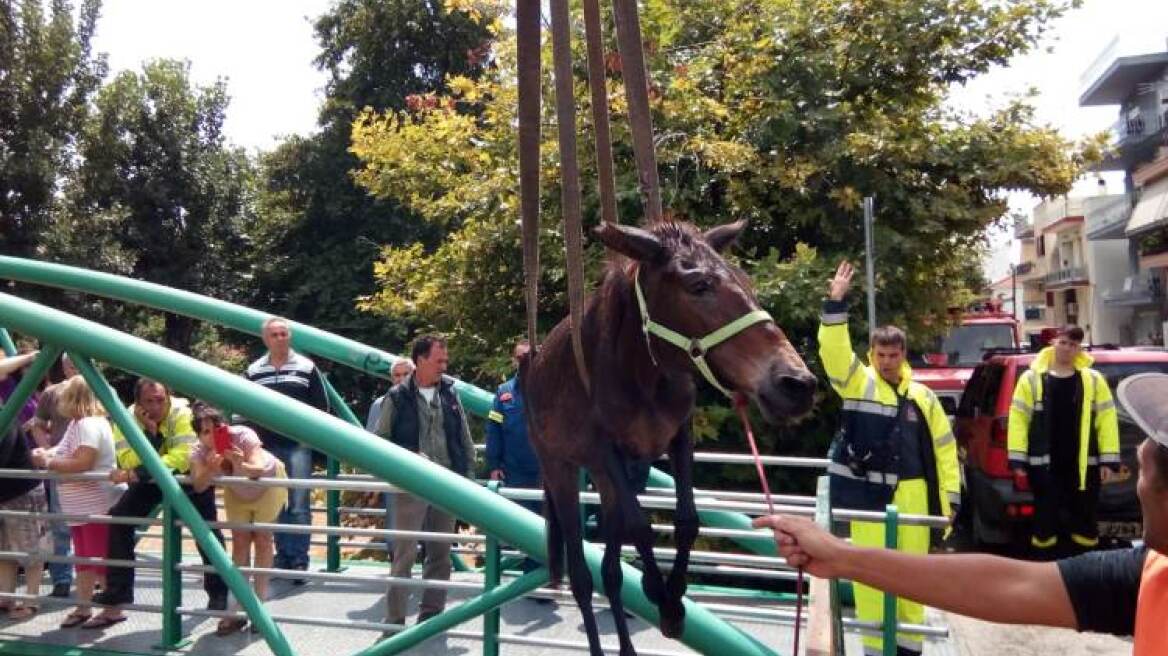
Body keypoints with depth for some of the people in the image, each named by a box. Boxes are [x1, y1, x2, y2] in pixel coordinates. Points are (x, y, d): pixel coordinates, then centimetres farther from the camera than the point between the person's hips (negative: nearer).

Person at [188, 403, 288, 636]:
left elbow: (259, 471, -48)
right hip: (237, 492, 4)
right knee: (239, 541, 1)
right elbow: (198, 486, -40)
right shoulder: (199, 452, -26)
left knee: (262, 538, -5)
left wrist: (240, 465, -68)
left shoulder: (243, 435, -37)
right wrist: (211, 468, -58)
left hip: (267, 483, -3)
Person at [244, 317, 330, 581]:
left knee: (299, 506, -4)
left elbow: (321, 406, 3)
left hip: (298, 445, -3)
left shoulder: (306, 367, 2)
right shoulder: (254, 371, 9)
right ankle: (282, 558, 17)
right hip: (266, 447, 3)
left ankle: (299, 561, 2)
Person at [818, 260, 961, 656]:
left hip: (912, 494, 3)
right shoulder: (858, 383, -1)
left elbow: (944, 446, 12)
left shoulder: (922, 396, 8)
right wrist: (836, 302, -26)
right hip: (866, 492, -3)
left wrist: (950, 495, 8)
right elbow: (833, 349, -17)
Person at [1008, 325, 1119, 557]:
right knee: (1045, 521, 7)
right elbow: (1018, 419, -2)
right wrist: (1017, 459, -7)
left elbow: (1107, 419, 4)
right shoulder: (1031, 378, 1)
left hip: (1084, 466, 1)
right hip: (1044, 465, -1)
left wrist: (1109, 460, -2)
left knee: (1085, 521, 11)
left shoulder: (1094, 380, 6)